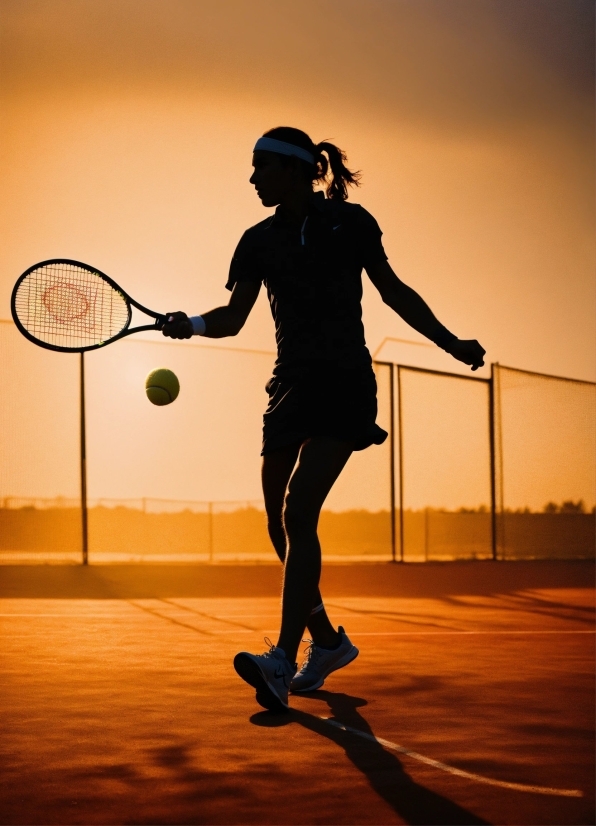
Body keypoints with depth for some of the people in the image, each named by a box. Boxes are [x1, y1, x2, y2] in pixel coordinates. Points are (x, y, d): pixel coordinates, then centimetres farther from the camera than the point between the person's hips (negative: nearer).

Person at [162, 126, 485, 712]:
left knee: (299, 511, -21)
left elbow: (393, 292, 8)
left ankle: (283, 663, -26)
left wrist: (451, 344, 5)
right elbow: (233, 317, 2)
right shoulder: (258, 241, 8)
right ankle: (328, 642, 27)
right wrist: (192, 324, -19)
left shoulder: (349, 223, -2)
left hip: (344, 385, -5)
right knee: (280, 527, 6)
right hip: (290, 388, 5)